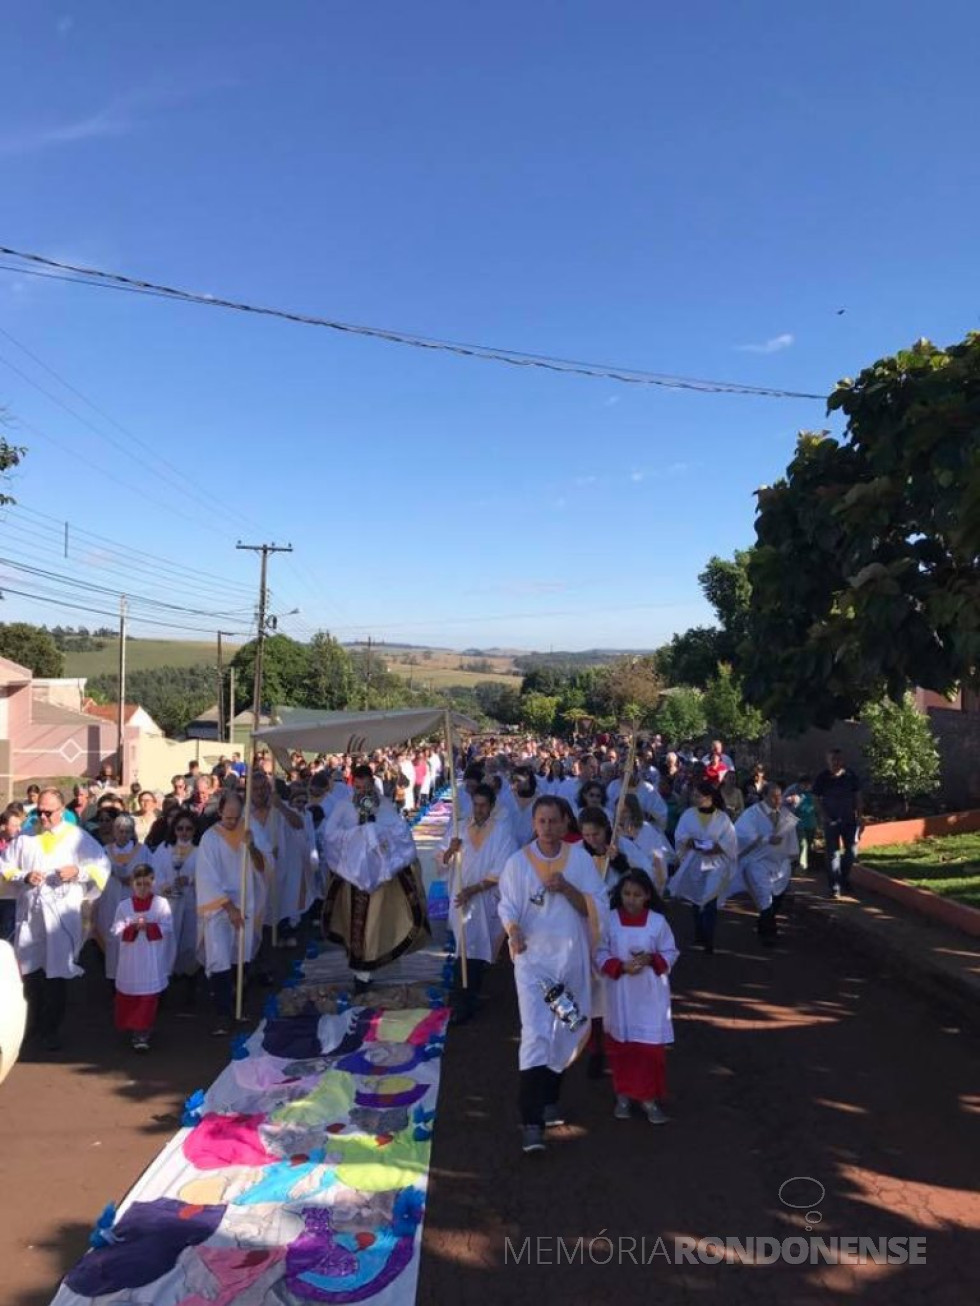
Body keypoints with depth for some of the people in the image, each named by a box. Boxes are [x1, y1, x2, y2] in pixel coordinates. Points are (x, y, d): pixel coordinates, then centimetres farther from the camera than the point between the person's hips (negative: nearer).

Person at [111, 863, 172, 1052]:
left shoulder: (161, 903, -2)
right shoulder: (124, 905, 3)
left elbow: (167, 927, -8)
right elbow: (116, 931, -4)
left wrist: (148, 927, -21)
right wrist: (133, 927, -20)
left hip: (152, 962, -2)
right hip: (130, 961, 2)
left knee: (148, 999, -5)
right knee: (128, 998, 13)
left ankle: (142, 1036, -2)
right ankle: (130, 1030, 34)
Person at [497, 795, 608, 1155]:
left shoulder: (580, 858, -2)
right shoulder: (519, 861, -5)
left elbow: (597, 907, -3)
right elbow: (507, 906, -6)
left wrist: (566, 888, -19)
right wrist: (513, 930, -26)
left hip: (571, 957, 2)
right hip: (532, 958, -2)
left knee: (566, 1032, 15)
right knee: (535, 1034, -11)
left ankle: (550, 1097, 39)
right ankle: (532, 1121, -7)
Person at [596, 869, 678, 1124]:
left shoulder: (657, 921, -6)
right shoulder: (610, 919, -6)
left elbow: (670, 953, 1)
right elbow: (601, 954, -3)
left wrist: (651, 960, -17)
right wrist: (621, 966, -19)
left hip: (649, 995, 0)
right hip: (619, 993, 1)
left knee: (650, 1046, 0)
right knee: (621, 1044, 10)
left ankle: (649, 1098, 15)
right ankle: (623, 1095, 27)